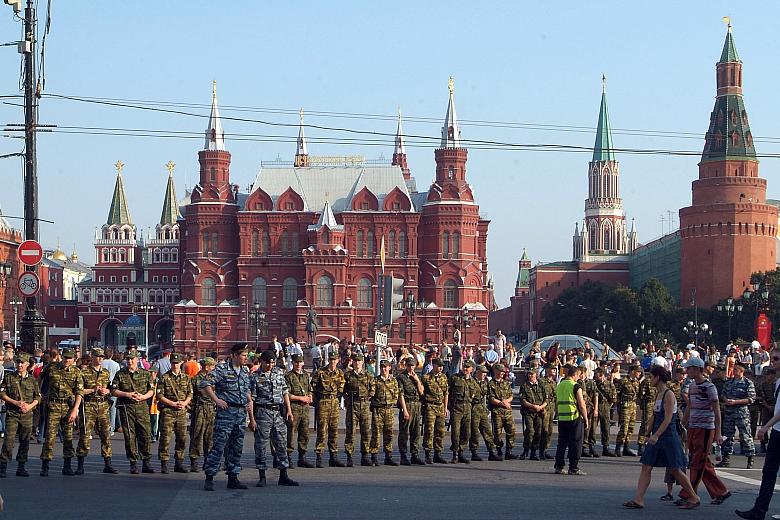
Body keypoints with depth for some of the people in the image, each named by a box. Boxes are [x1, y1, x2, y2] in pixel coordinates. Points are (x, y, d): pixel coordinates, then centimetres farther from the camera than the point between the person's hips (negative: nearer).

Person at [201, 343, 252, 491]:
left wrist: (250, 401, 12)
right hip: (226, 411, -7)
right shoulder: (222, 369, -8)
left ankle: (233, 478, 17)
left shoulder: (245, 371, 15)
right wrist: (216, 400, -14)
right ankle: (209, 478, -6)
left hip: (241, 412, 7)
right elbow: (205, 384, -12)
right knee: (219, 445, -9)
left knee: (237, 446, 10)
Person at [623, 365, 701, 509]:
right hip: (657, 437, 9)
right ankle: (638, 500, -3)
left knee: (675, 470, 0)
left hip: (668, 437, -9)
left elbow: (668, 419, -21)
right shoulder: (658, 394, 12)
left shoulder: (668, 395, -14)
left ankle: (694, 498, 13)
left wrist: (656, 435, -27)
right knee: (646, 467, 0)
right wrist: (652, 435, 21)